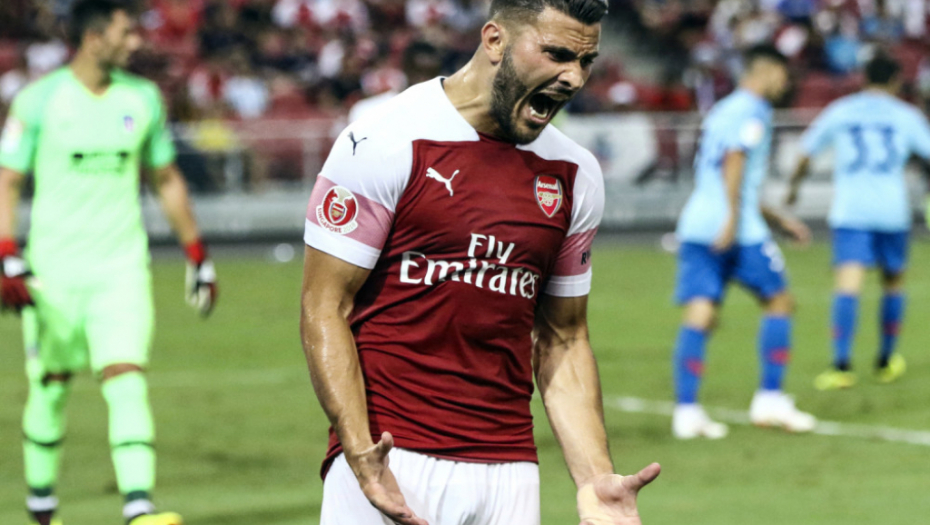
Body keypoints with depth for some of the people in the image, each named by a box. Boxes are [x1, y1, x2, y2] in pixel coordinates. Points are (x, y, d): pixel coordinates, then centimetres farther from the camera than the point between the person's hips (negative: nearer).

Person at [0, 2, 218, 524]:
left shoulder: (142, 99, 5)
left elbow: (167, 179, 16)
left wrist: (198, 254, 17)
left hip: (122, 267, 1)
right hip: (54, 269, -1)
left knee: (127, 379, -14)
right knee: (50, 387, 10)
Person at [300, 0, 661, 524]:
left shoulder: (576, 176, 10)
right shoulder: (383, 143, -7)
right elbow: (324, 309, -6)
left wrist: (595, 480, 4)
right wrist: (361, 455, -17)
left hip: (509, 473, 4)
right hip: (390, 467, -4)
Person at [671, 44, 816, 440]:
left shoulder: (720, 111, 26)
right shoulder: (752, 110, -2)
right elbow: (734, 161, -17)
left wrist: (779, 221, 36)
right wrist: (733, 218, -24)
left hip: (695, 224, 8)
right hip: (738, 229, -8)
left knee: (698, 316, -2)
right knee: (778, 302, 8)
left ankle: (686, 411, -13)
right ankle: (770, 401, 6)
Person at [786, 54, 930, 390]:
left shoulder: (839, 111, 10)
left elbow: (806, 154, 17)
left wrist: (794, 185, 36)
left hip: (849, 210, -1)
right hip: (892, 210, 1)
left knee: (848, 283, -13)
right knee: (893, 281, 20)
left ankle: (842, 365, -28)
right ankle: (885, 363, 29)